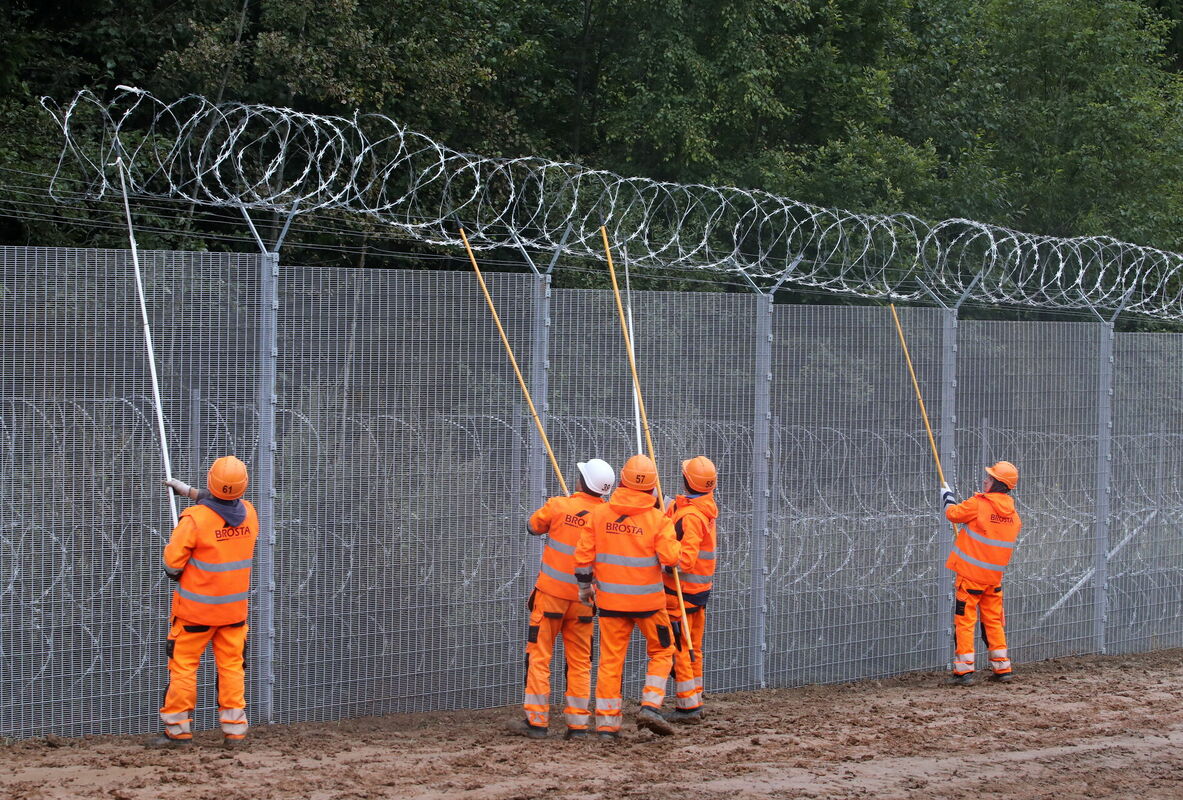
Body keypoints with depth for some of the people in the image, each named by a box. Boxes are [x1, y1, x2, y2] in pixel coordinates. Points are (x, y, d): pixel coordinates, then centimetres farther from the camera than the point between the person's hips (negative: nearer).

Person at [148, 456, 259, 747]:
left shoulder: (194, 518, -22)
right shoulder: (249, 513, -5)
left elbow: (172, 562, -16)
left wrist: (175, 572, 6)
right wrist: (189, 490, 22)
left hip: (196, 608, -4)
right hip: (235, 608, 4)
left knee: (183, 665, 6)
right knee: (232, 666, 11)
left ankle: (178, 731, 10)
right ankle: (234, 731, 11)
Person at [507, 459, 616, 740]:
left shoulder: (558, 506, -12)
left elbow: (533, 526, 6)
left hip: (551, 593, -3)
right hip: (583, 598, 3)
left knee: (539, 656, 4)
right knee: (580, 662, 10)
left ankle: (536, 720, 3)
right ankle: (578, 724, 10)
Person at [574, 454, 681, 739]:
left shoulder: (598, 515, -3)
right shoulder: (658, 519, -11)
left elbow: (583, 555, -1)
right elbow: (670, 557, -17)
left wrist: (585, 585, 14)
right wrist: (671, 541, 5)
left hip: (610, 599, 2)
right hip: (648, 599, -2)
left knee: (610, 659, 8)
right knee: (661, 652, 15)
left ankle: (606, 723, 8)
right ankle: (650, 706, 0)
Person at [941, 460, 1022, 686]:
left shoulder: (978, 504, -15)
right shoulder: (1013, 514, 5)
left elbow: (953, 513, -1)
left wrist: (947, 495, 19)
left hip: (971, 574, -6)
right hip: (994, 577, 6)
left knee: (964, 621, -1)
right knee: (994, 621, 15)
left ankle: (964, 670, -4)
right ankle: (1002, 668, 17)